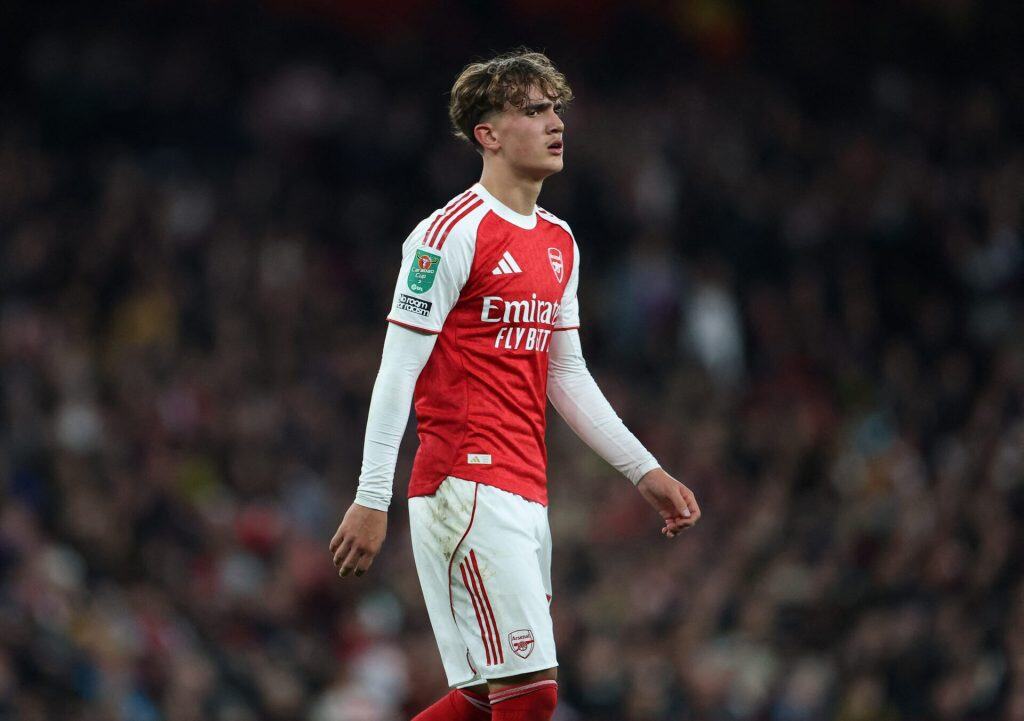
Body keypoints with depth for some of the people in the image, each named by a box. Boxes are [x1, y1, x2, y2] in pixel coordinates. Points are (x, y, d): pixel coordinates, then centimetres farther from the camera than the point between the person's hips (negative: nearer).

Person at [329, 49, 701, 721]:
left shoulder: (560, 242, 16)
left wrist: (645, 470, 19)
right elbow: (398, 371, -11)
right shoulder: (455, 232, -9)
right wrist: (371, 500, -15)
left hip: (526, 499, 9)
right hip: (466, 490, -9)